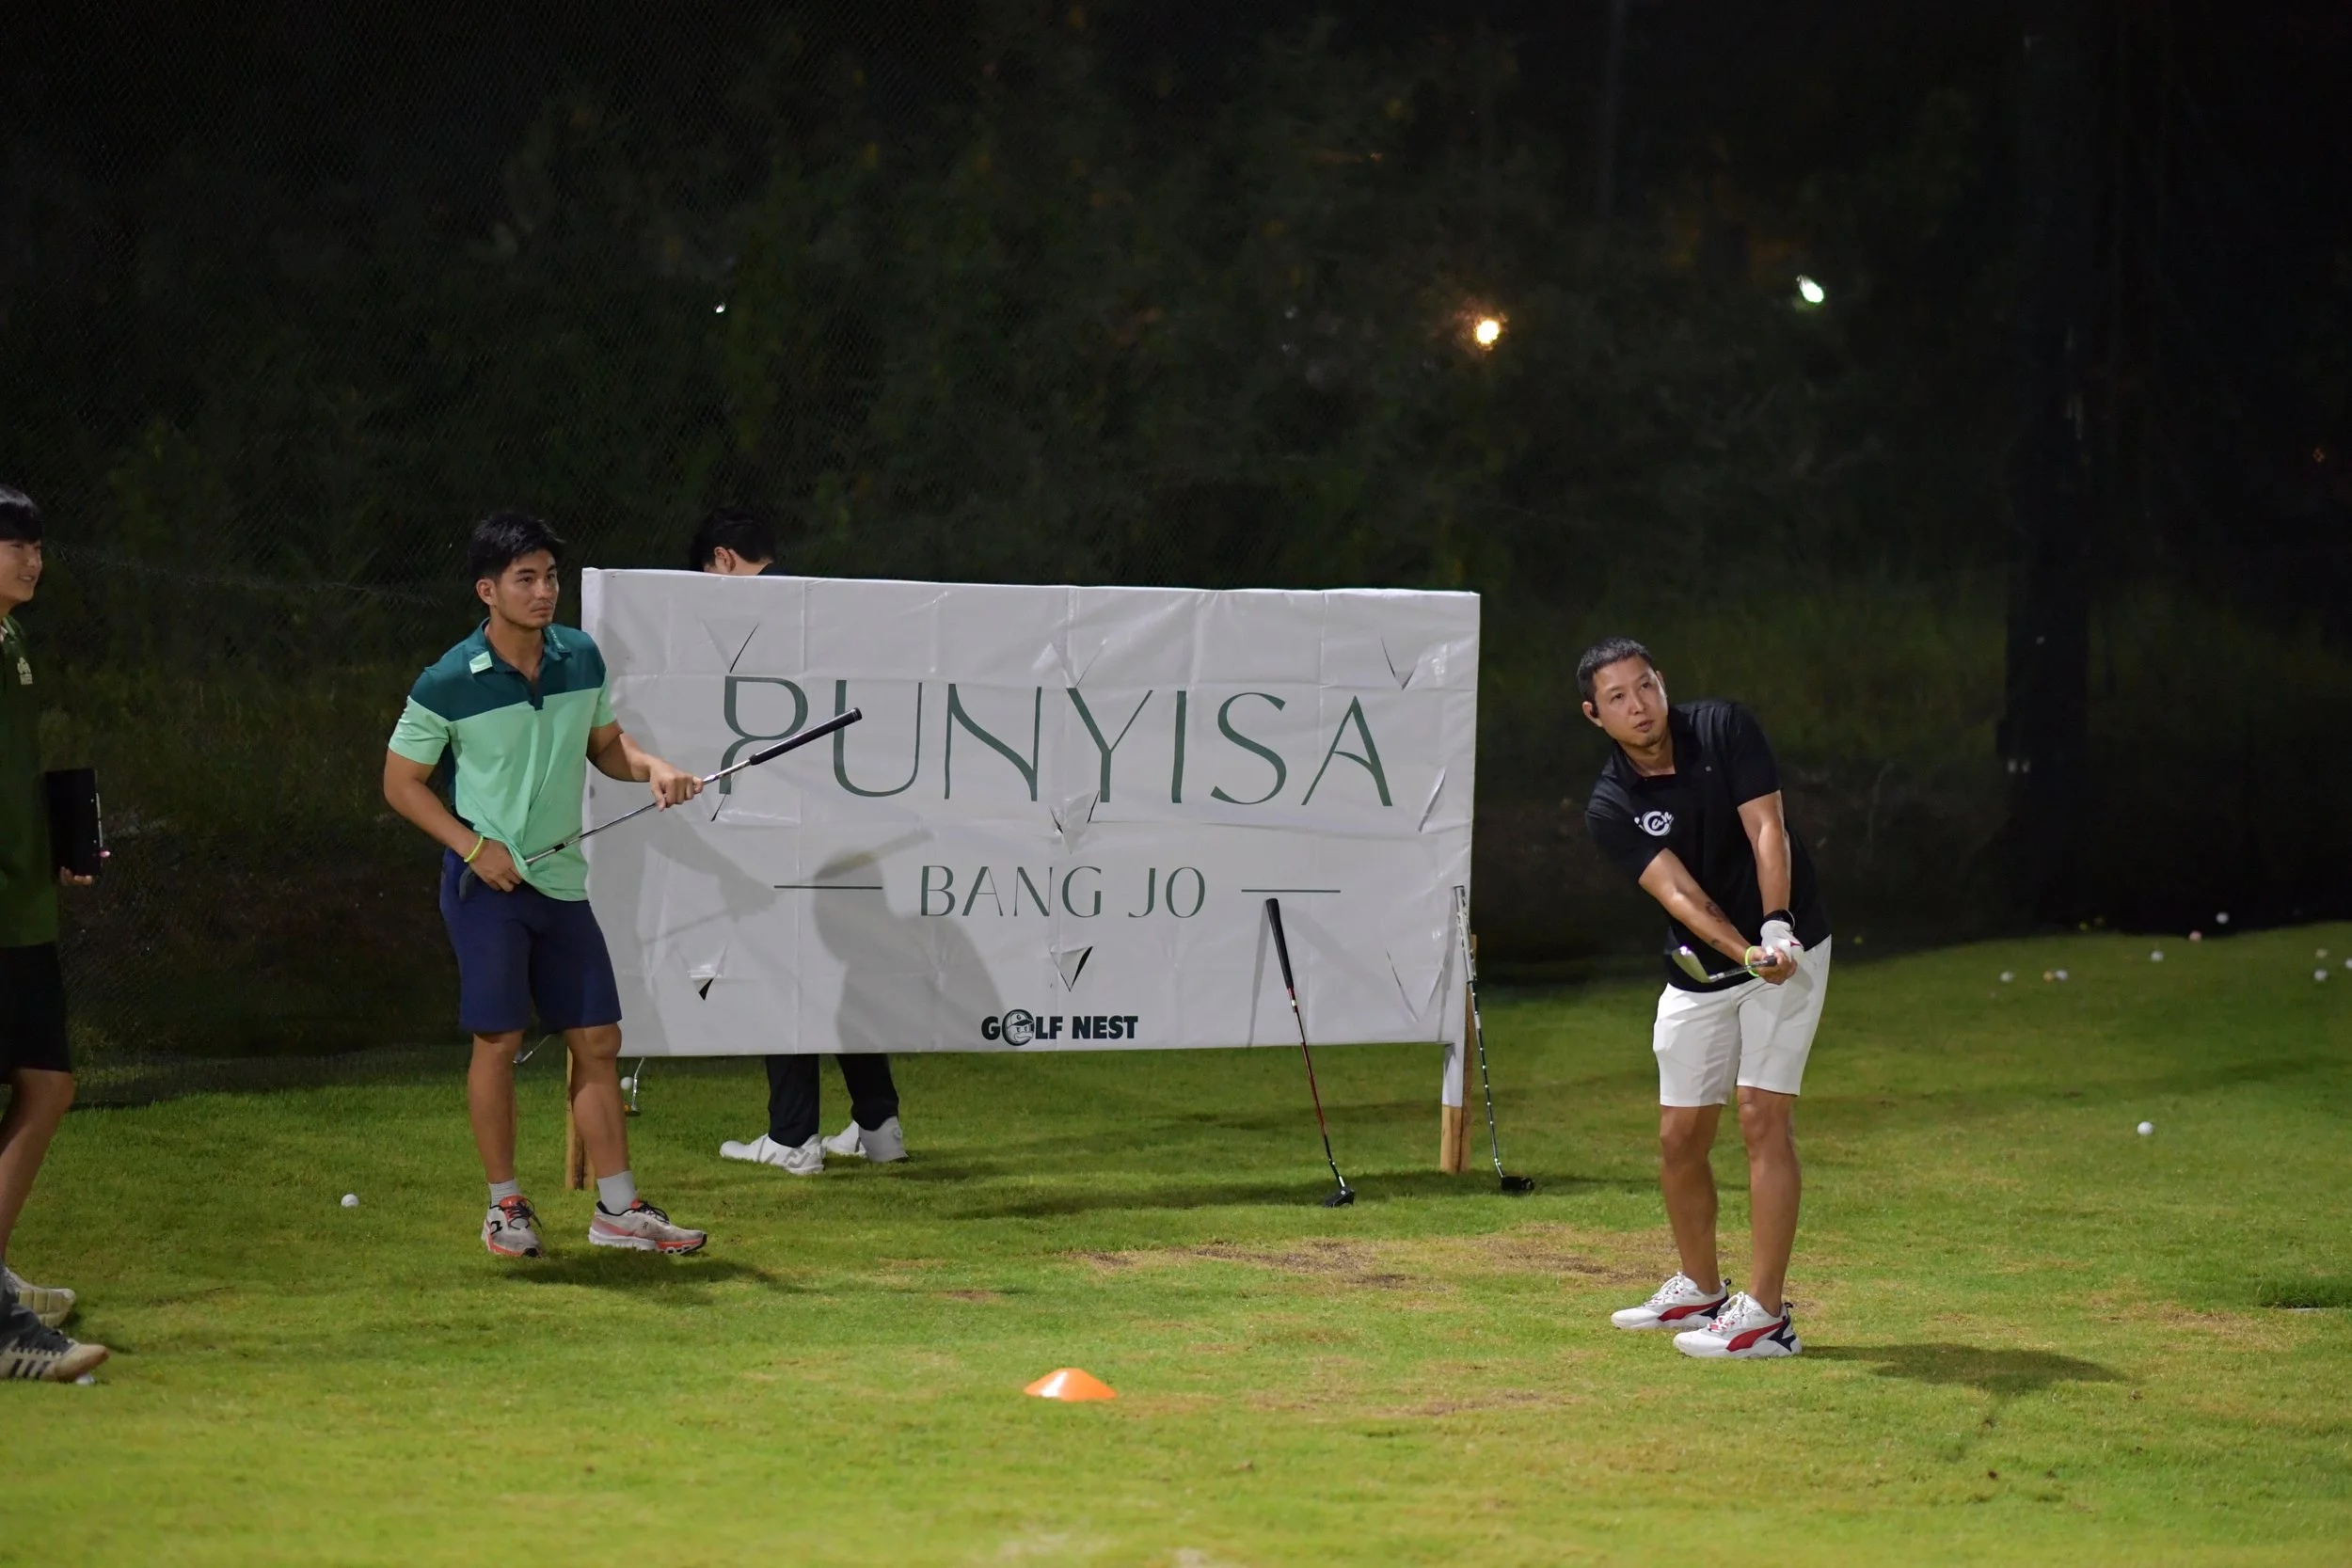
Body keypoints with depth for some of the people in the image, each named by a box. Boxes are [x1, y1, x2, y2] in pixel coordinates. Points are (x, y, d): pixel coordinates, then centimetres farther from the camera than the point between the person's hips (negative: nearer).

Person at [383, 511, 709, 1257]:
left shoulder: (581, 659, 2)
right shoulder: (449, 684, -13)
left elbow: (603, 742, 17)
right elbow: (401, 781, -4)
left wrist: (653, 768, -3)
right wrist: (475, 846, -14)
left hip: (563, 880, 5)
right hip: (487, 883, -5)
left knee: (597, 1039, 5)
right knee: (497, 1040, -3)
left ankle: (618, 1209, 11)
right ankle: (504, 1206, 10)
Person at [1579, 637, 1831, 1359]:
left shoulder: (1725, 728, -12)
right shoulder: (1611, 808, -11)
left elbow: (1766, 831, -19)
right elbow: (1679, 893, -22)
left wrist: (1775, 927, -34)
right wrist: (1744, 952, -39)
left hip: (1789, 948, -3)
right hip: (1698, 970, 3)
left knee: (1763, 1116, -13)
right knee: (1679, 1136, 7)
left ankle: (1764, 1314, -15)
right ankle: (1700, 1291, 30)